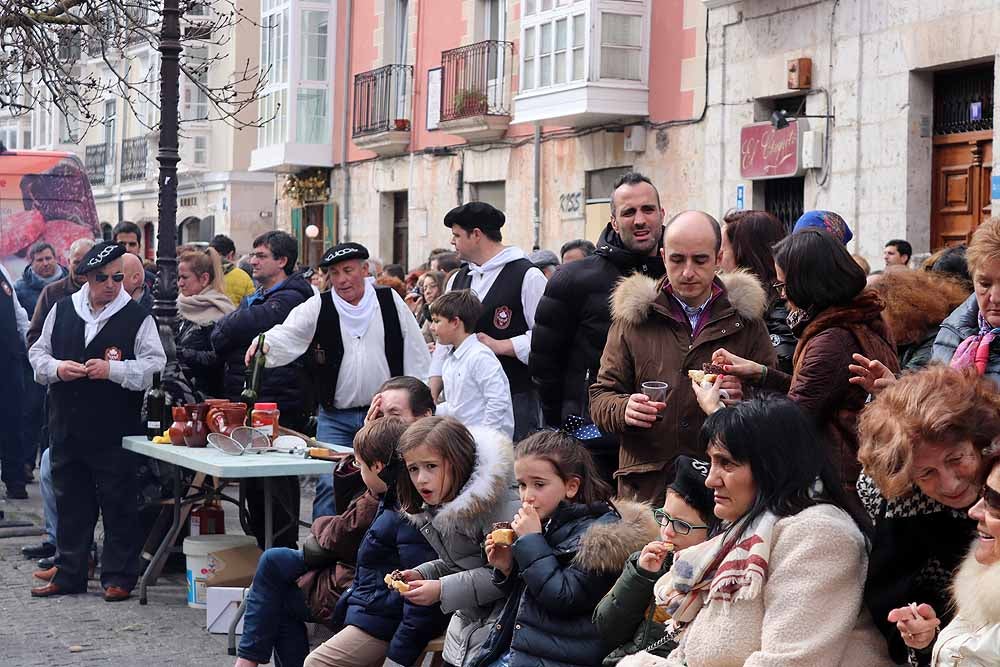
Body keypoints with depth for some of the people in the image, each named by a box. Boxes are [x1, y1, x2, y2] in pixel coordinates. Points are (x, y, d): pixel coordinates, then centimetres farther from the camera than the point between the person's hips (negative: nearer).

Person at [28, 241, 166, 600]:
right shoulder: (62, 311, 8)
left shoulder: (136, 317, -3)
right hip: (67, 428, 4)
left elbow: (154, 364, -8)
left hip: (115, 432, -4)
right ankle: (68, 573, 24)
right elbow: (38, 353, 14)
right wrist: (56, 367, -7)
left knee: (118, 505, 1)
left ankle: (119, 576, 11)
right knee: (71, 502, 13)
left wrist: (112, 370, -19)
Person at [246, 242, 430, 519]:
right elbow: (288, 334, -16)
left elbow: (416, 356, 6)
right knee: (329, 485, -8)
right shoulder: (317, 307, -1)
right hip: (335, 418, 0)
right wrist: (265, 343, -39)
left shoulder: (390, 301, 2)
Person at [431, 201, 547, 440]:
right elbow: (445, 340, 19)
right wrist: (432, 397, 13)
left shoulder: (527, 276, -5)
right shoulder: (458, 279, 17)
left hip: (515, 398, -6)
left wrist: (497, 346, -13)